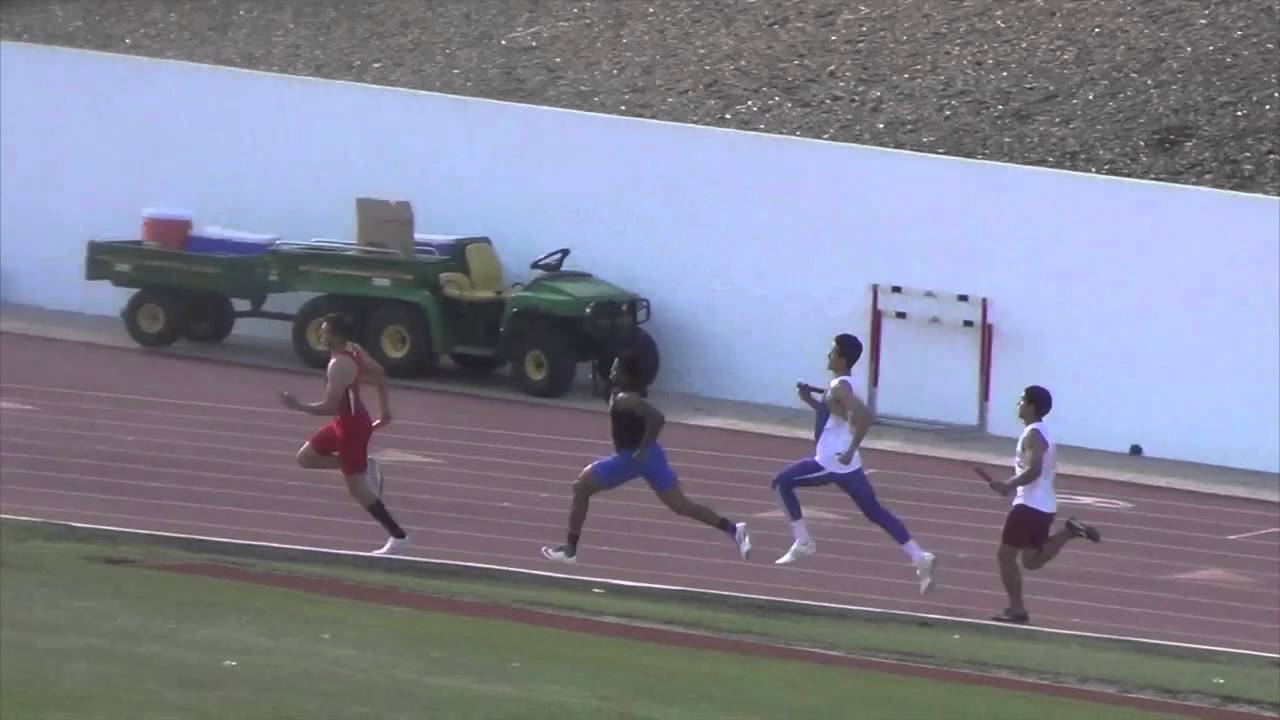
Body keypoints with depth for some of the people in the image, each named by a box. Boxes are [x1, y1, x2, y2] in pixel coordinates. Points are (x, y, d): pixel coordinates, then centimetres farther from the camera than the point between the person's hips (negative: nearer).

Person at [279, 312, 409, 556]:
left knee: (357, 489, 2)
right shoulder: (354, 351, 1)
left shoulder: (339, 366, -28)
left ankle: (398, 536, 9)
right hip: (345, 421, 10)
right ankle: (364, 466, 14)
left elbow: (330, 407, -30)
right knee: (305, 458, 18)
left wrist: (298, 406, -20)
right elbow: (380, 374, 14)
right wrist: (385, 408, 20)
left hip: (352, 426, -10)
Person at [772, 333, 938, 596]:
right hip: (845, 464, 9)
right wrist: (809, 401, 17)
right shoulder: (843, 385, 11)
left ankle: (802, 543, 6)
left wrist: (850, 450, -29)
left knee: (782, 483, 5)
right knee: (875, 512, 10)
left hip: (831, 463, -9)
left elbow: (864, 415, -34)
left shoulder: (839, 388, -18)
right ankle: (919, 558, 2)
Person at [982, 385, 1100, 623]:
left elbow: (1033, 470, -28)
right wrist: (1013, 485, 18)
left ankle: (1017, 609, 1)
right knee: (1032, 560, 17)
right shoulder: (1042, 433, 16)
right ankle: (1069, 531, 2)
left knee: (1006, 556, 0)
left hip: (1029, 505, -10)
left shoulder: (1032, 435, -15)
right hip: (1044, 505, 10)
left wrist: (1008, 485, -20)